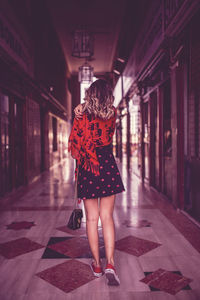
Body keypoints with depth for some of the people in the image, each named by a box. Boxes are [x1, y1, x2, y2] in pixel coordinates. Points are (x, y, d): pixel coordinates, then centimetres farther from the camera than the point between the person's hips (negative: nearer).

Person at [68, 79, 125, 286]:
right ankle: (110, 264, -2)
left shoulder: (82, 115, -4)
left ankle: (97, 264, 20)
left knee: (91, 218, 9)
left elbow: (74, 145, -3)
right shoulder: (113, 114, 1)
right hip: (108, 166, 1)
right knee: (107, 217, 6)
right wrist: (82, 111, 5)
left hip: (87, 169, -1)